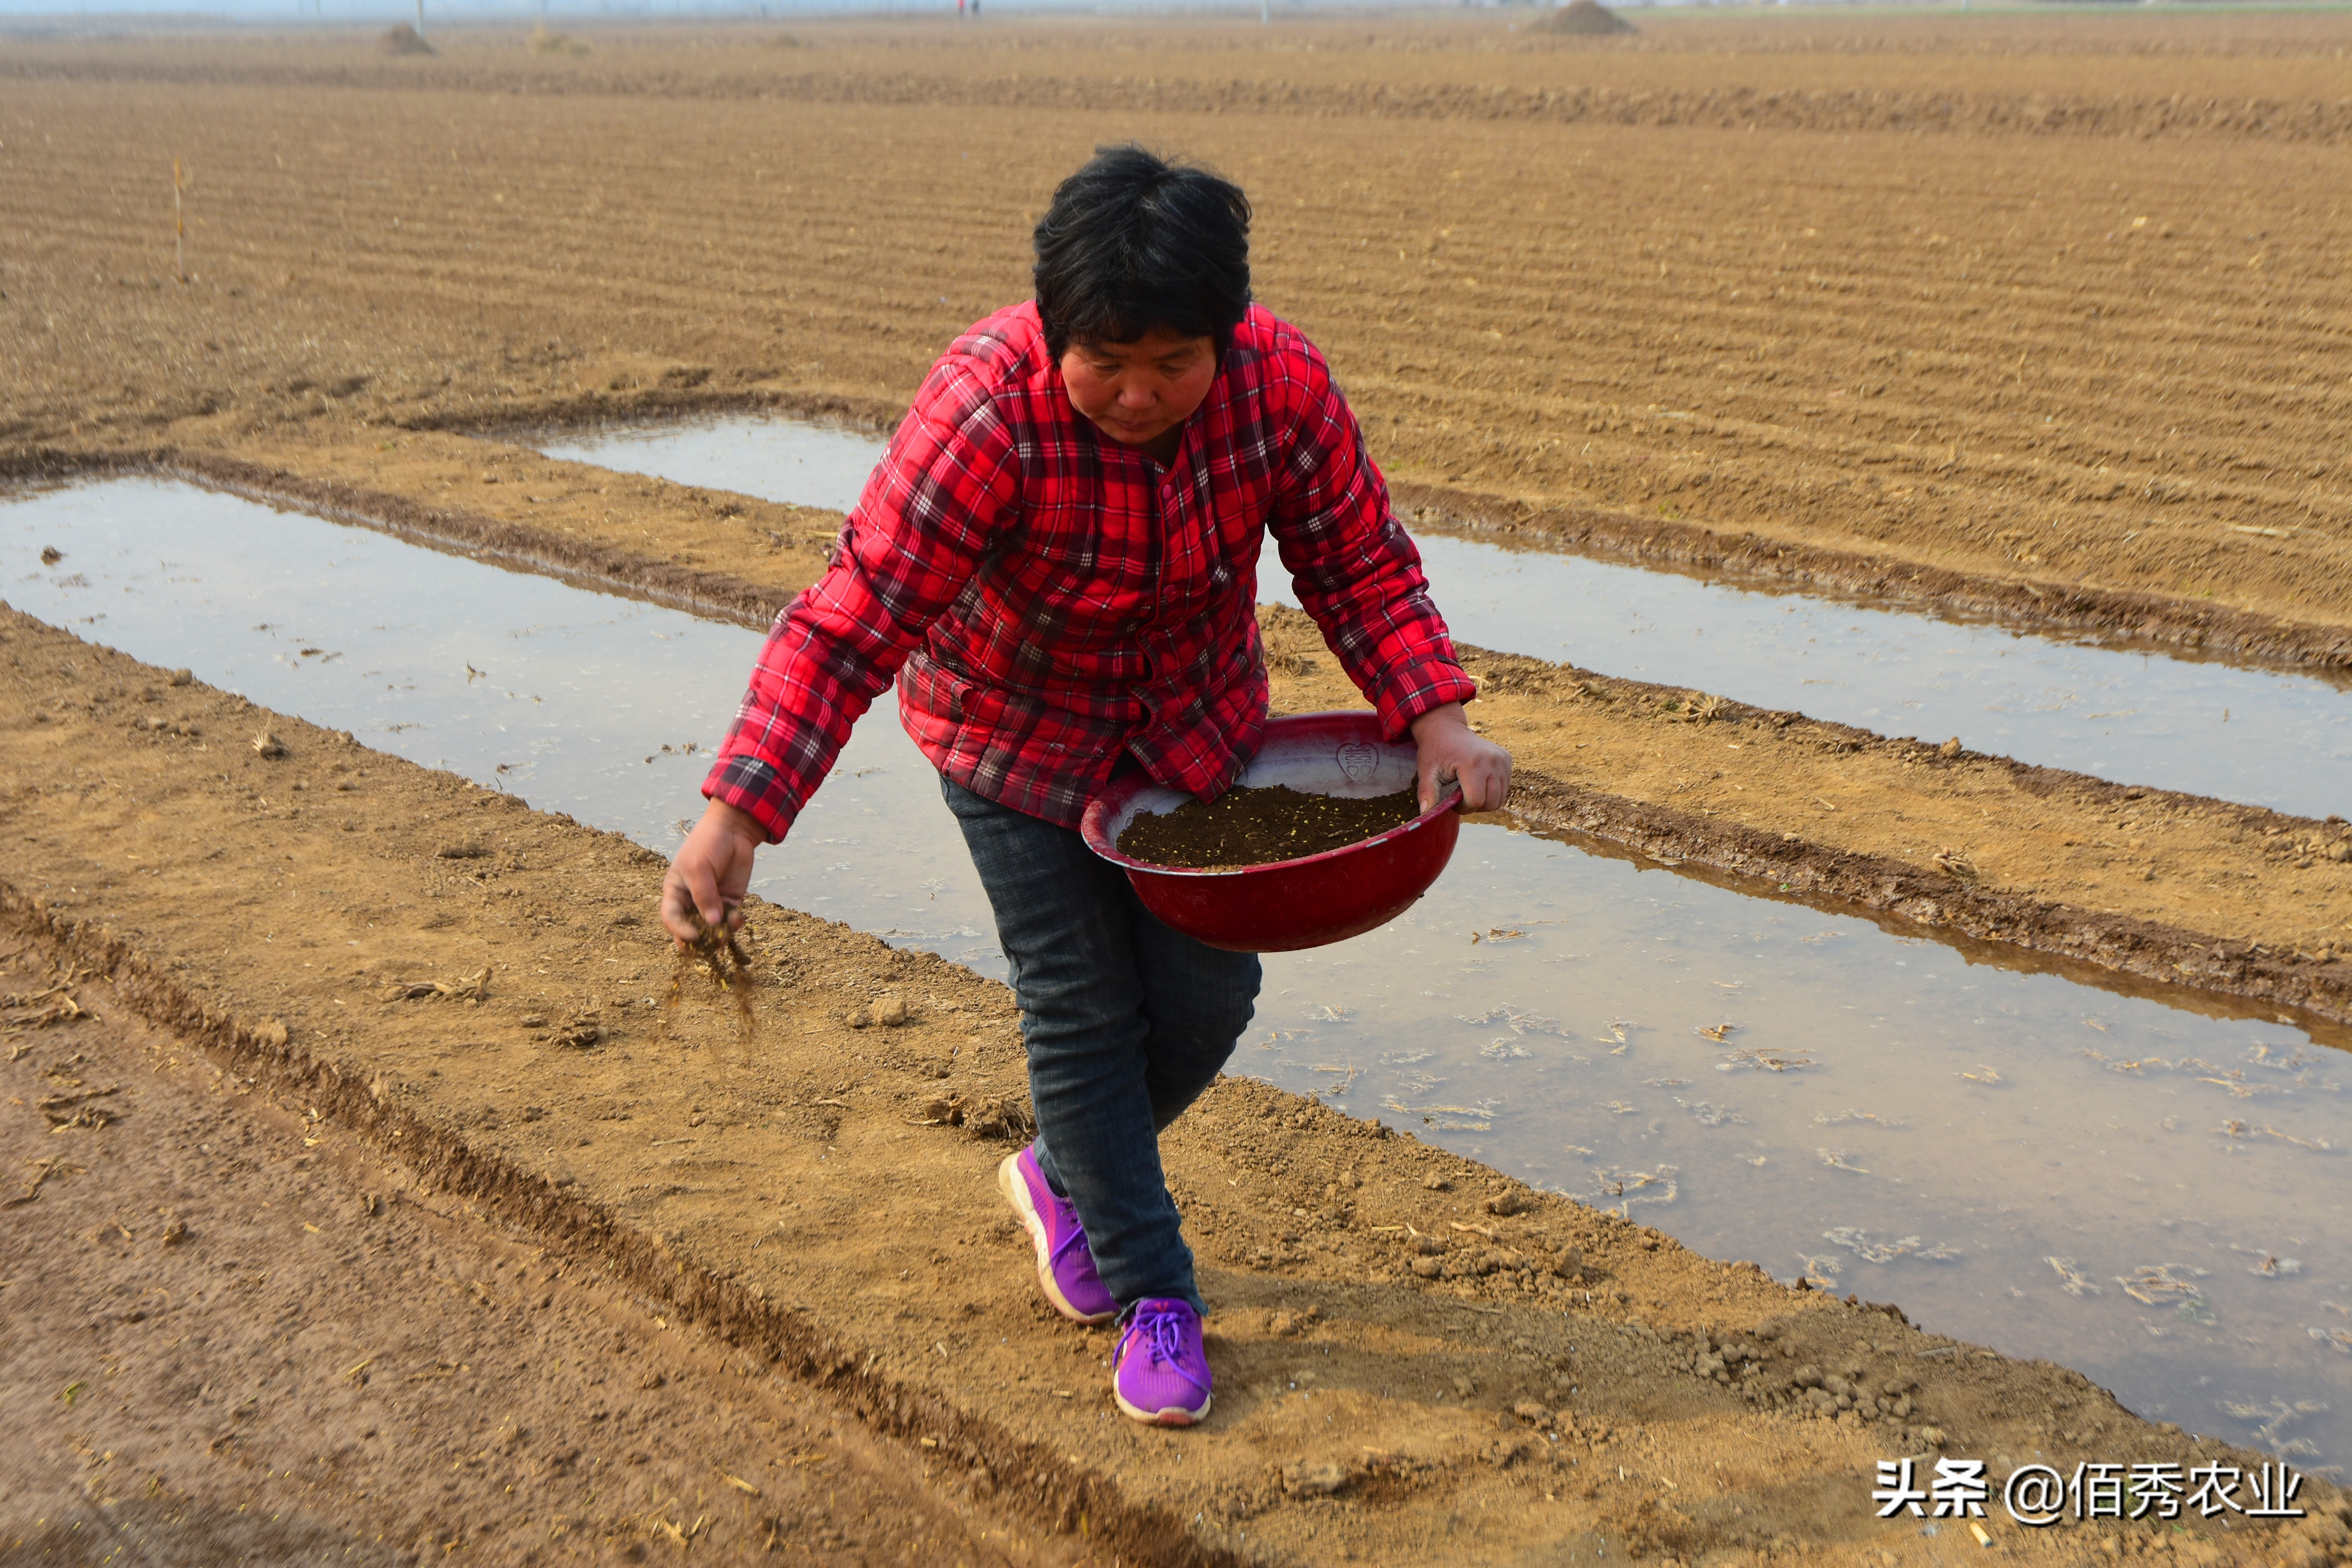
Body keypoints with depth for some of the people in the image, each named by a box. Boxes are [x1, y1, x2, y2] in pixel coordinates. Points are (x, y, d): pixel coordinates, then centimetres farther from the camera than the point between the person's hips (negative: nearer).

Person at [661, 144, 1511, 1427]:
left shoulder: (1282, 384, -23)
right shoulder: (988, 408, -34)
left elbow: (1360, 563, -11)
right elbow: (855, 619, -37)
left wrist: (1437, 720, -26)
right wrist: (735, 814, -45)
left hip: (1194, 719, 4)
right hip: (1011, 725, -3)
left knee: (1207, 995, 3)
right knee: (1081, 1005, -4)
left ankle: (1065, 1177, 33)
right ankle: (1152, 1294, 16)